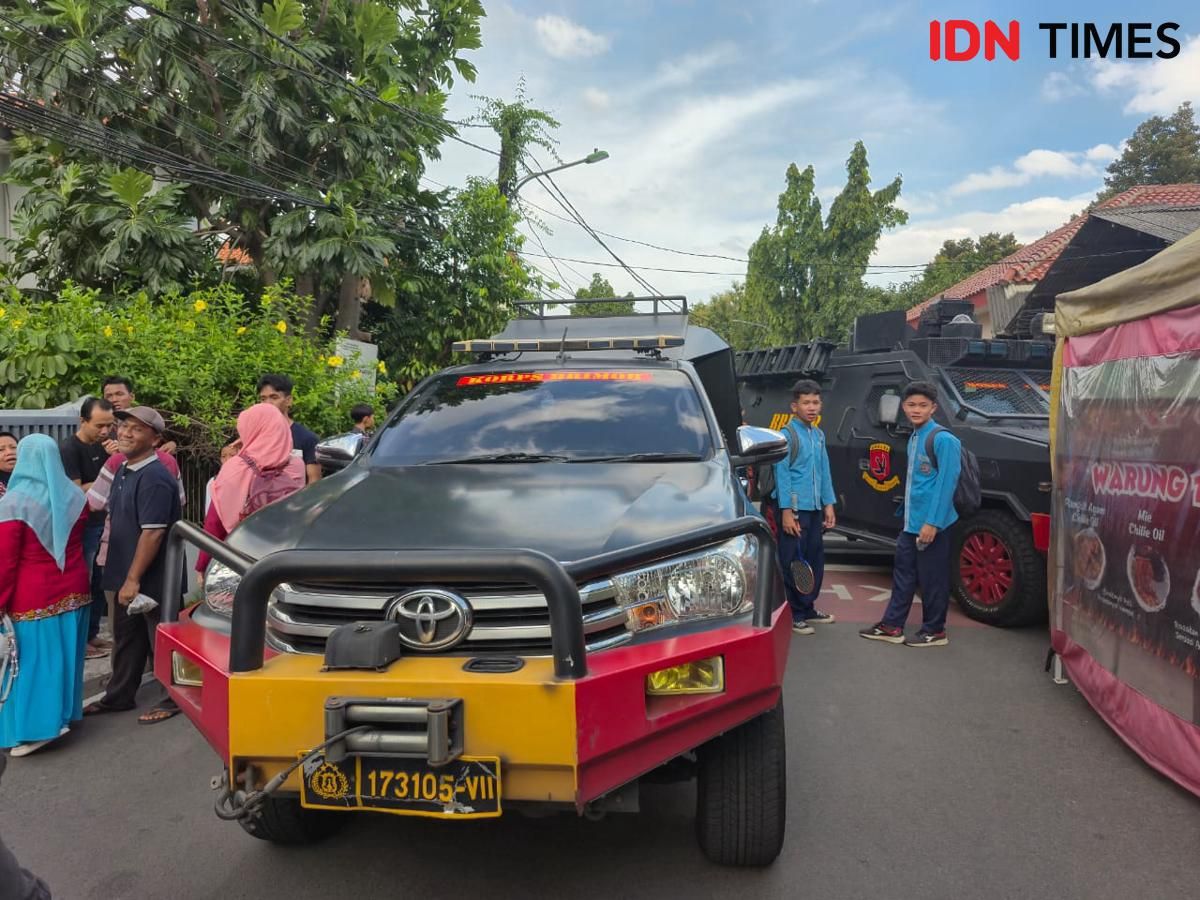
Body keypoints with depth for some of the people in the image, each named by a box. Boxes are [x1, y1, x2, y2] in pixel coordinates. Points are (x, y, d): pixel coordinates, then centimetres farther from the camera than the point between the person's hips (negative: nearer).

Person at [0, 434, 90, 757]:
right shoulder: (74, 497, -1)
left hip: (33, 597, -5)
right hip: (73, 590, 5)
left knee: (33, 659, 3)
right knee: (64, 654, 15)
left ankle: (36, 726, 5)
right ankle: (63, 713, 25)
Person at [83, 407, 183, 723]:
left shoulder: (155, 477, -22)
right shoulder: (123, 470, 10)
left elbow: (153, 532, -26)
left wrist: (134, 578, -24)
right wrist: (124, 576, 18)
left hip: (152, 579, -9)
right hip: (127, 573, 10)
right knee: (126, 638, 21)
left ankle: (175, 699, 19)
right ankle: (119, 696, 36)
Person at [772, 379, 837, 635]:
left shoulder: (819, 434, 13)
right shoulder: (787, 435, -10)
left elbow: (824, 471, 17)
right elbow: (782, 474, -13)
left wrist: (828, 504, 13)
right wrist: (787, 511, -17)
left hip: (815, 509, 8)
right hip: (795, 508, -8)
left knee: (815, 560, 14)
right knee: (793, 563, -1)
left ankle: (807, 608, 27)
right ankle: (793, 614, 8)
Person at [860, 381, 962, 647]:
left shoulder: (943, 439, -14)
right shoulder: (914, 438, 12)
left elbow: (946, 484, -18)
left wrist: (932, 522, -21)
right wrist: (908, 515, 17)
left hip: (931, 523, -8)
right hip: (910, 523, 9)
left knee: (932, 579, 3)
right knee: (903, 574, 14)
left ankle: (934, 631, 16)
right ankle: (891, 626, 22)